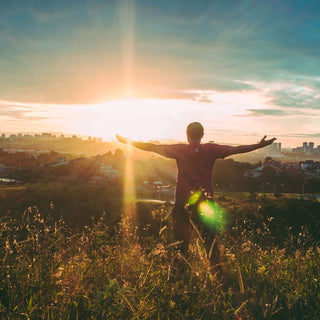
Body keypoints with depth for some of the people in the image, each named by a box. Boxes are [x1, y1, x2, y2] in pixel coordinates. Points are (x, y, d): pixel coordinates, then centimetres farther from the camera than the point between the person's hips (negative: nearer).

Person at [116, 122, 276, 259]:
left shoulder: (180, 150, -4)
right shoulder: (211, 149, -3)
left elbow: (153, 147, -4)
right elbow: (236, 149, -4)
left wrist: (128, 142, 3)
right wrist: (260, 145, 3)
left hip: (182, 201, 0)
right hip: (205, 200, 1)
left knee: (181, 239, 11)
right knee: (210, 239, 7)